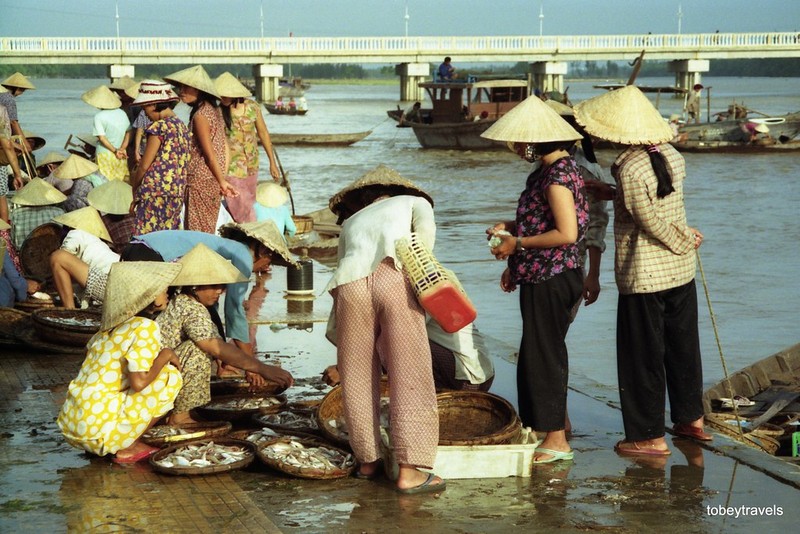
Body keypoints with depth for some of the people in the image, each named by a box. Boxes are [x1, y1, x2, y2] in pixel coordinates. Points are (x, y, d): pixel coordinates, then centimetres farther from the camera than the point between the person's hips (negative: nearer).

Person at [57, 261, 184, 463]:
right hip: (97, 429, -8)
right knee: (171, 376, -2)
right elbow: (138, 382, -21)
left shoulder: (111, 326, 12)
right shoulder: (145, 327, -11)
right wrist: (165, 355, -3)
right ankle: (127, 448, 0)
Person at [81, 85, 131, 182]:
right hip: (121, 157, 5)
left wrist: (115, 150, -11)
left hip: (105, 154, -5)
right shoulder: (122, 113, 4)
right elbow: (128, 132, 5)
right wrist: (123, 148, -2)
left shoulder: (99, 116, -12)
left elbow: (102, 138, -16)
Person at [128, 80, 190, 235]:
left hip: (155, 191, -8)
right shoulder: (182, 126, 13)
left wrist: (133, 186, 4)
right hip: (178, 192, 8)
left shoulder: (159, 126, -11)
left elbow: (144, 166, -9)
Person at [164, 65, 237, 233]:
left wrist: (222, 181, -10)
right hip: (213, 180, 9)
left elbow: (209, 154, -16)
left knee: (197, 232, -3)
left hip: (200, 180, -9)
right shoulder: (214, 110, 11)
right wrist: (222, 179, 11)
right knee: (208, 231, 13)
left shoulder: (200, 115, -16)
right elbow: (225, 148, 12)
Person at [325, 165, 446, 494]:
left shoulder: (350, 223, 40)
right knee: (409, 379, 1)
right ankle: (409, 471, -2)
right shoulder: (413, 203, 31)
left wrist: (339, 345, 43)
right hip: (394, 278, -3)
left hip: (349, 283, 3)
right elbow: (425, 229, 6)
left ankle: (368, 461, 25)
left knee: (357, 378, 16)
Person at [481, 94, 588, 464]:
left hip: (551, 280, -10)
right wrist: (511, 229, 11)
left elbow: (566, 233, -25)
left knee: (542, 355, -4)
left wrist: (518, 243, -18)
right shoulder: (548, 169, 12)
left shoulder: (558, 174, -19)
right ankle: (554, 425, 24)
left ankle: (556, 440, 2)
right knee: (543, 354, 16)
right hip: (540, 277, 10)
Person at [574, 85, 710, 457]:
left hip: (643, 277, -8)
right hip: (681, 272, 8)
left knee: (643, 356, 3)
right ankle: (691, 418, 31)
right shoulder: (672, 156, 1)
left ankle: (651, 437, 9)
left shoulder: (630, 169, -22)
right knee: (683, 345, 19)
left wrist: (685, 240, -1)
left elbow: (654, 223, -19)